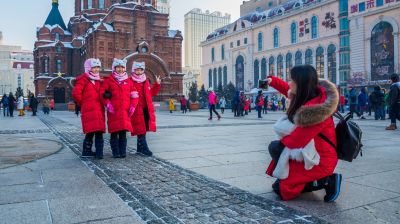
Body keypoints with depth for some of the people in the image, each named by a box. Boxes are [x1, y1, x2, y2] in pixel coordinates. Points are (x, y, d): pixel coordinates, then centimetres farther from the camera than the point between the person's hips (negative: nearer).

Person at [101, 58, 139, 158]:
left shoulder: (129, 81, 13)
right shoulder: (108, 80, 6)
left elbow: (135, 95, 13)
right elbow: (102, 93, 1)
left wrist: (132, 106, 2)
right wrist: (108, 104, -9)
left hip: (125, 111, 2)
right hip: (113, 111, -2)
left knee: (123, 133, 4)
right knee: (114, 133, 0)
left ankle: (123, 152, 13)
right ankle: (115, 153, 9)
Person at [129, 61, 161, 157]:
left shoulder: (146, 81, 15)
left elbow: (152, 93, 18)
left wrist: (157, 84, 9)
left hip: (146, 109, 6)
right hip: (137, 110, -6)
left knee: (143, 129, 13)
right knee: (140, 129, -5)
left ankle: (140, 148, 25)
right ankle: (144, 148, -2)